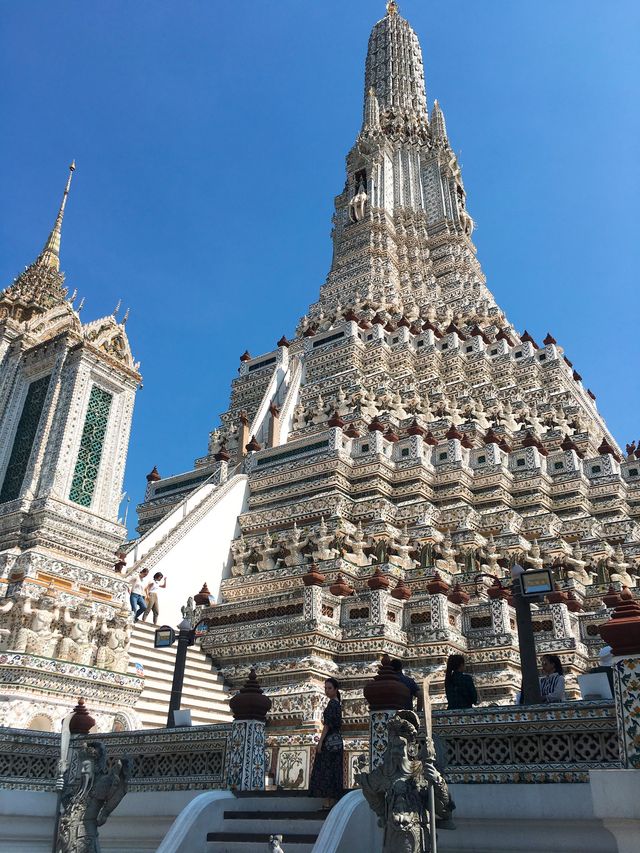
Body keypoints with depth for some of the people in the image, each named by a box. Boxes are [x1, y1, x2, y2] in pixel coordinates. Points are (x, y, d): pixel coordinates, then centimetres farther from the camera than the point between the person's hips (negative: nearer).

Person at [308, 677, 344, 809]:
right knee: (334, 771, 10)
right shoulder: (337, 703, 15)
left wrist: (320, 742, -18)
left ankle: (326, 802, -7)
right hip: (337, 740, 10)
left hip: (329, 741, -10)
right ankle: (333, 801, 14)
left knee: (325, 770, -7)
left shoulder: (332, 703, -13)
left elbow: (327, 724, -18)